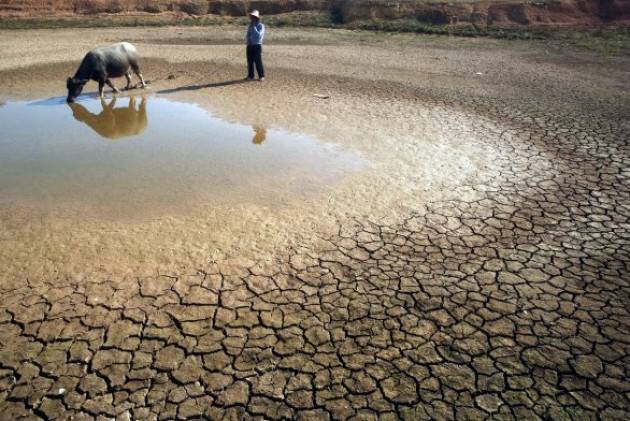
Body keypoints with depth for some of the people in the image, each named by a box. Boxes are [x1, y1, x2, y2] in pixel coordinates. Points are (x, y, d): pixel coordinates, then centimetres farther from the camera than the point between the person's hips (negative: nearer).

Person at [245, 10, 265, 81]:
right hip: (249, 46, 6)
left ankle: (261, 76, 3)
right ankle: (250, 76, 14)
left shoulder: (260, 26, -4)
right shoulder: (250, 26, 16)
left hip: (257, 46, -6)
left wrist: (254, 28, -16)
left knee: (258, 61, -6)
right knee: (250, 61, 6)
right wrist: (247, 39, 2)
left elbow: (259, 35, -17)